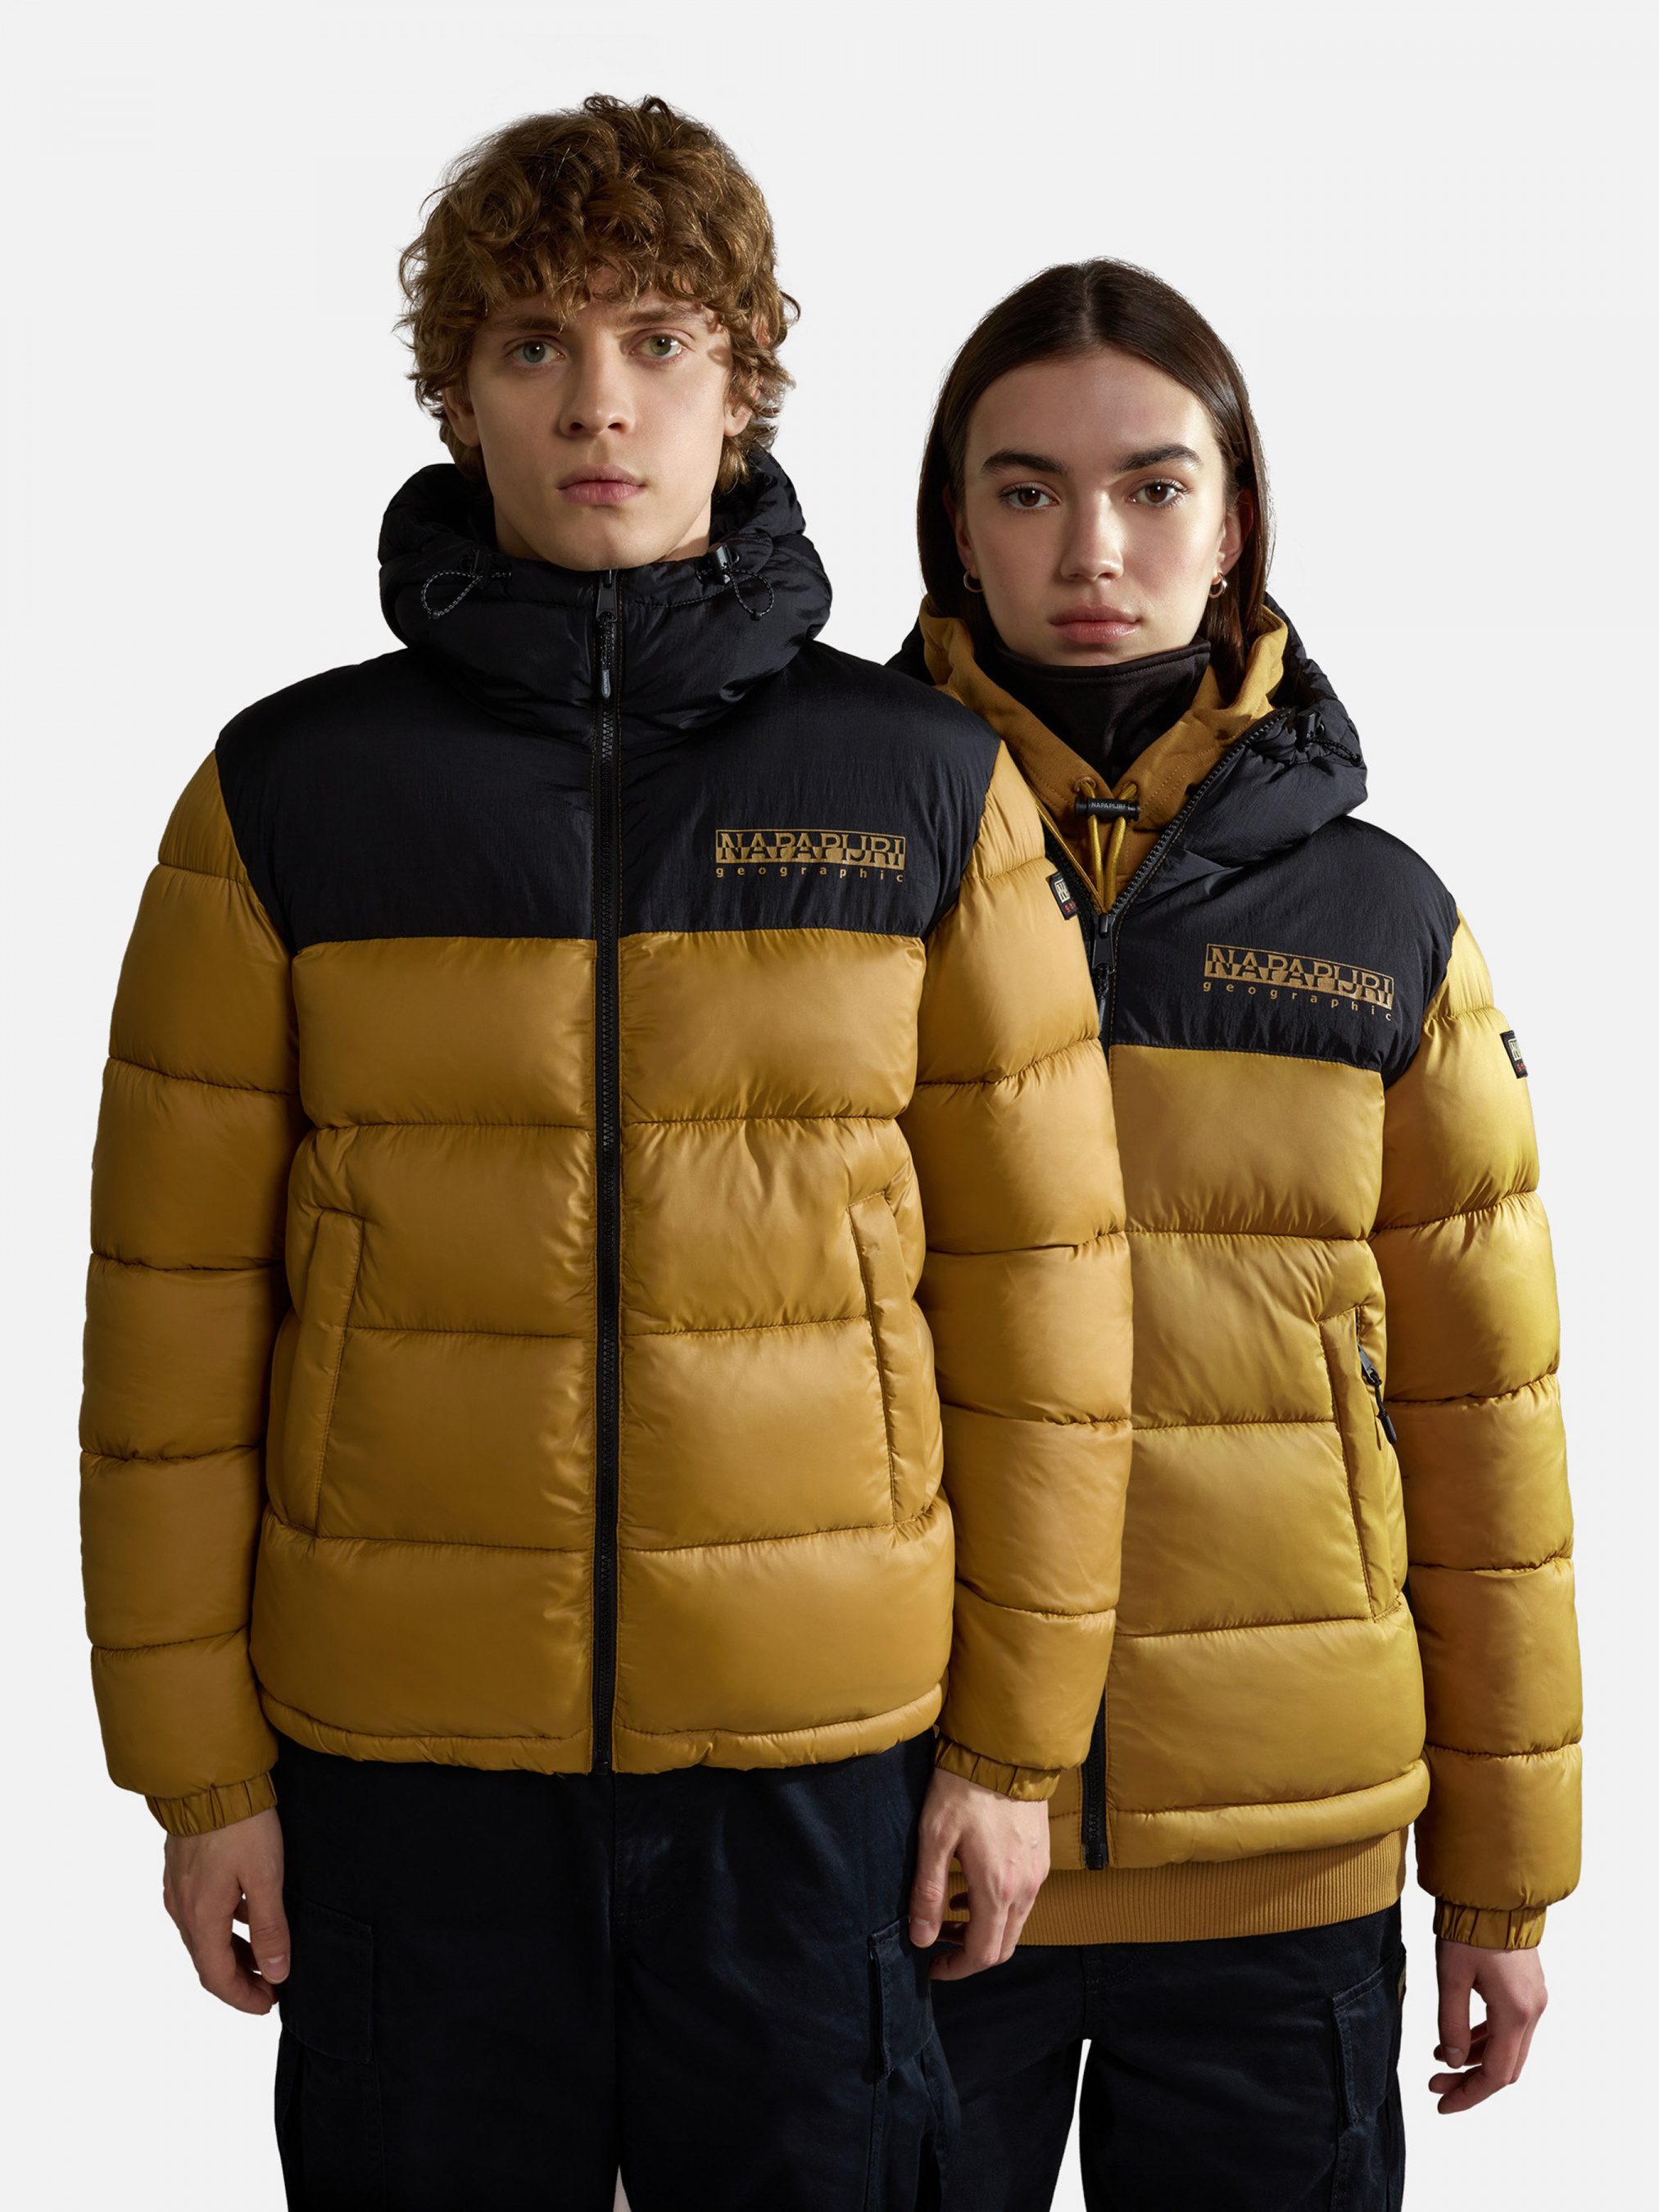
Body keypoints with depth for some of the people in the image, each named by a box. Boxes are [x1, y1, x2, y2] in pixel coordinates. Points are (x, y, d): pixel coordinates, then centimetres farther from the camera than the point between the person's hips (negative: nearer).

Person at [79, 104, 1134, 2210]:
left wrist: (1017, 1735, 3)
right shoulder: (291, 793, -1)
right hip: (402, 1744, 0)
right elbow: (177, 1298, 1)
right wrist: (198, 1762, 1)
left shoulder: (928, 788, 0)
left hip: (816, 1740, 0)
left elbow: (1031, 1275, 2)